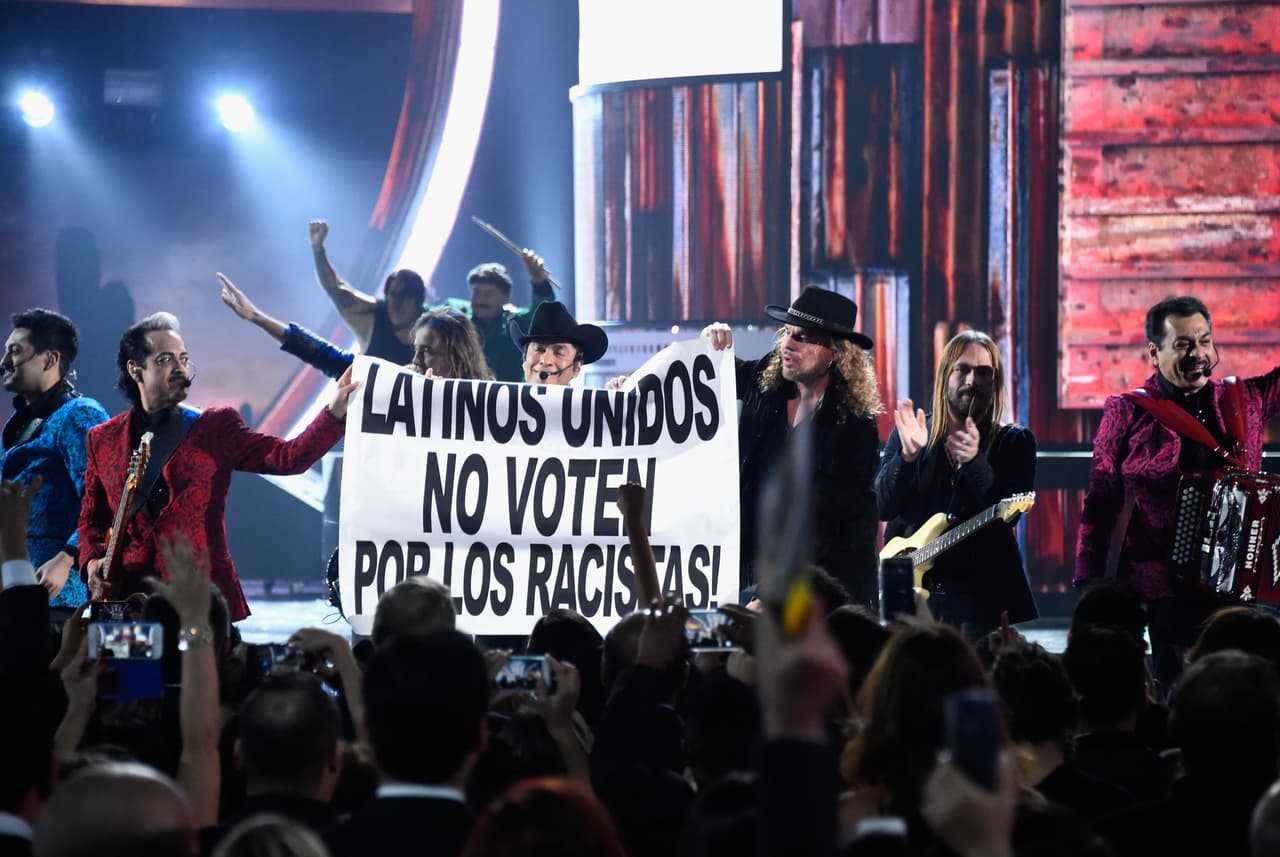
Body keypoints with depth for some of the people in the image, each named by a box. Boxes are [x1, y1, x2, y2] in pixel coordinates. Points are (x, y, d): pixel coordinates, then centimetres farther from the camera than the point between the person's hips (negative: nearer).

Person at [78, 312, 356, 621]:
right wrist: (93, 562, 1)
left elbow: (286, 457, -4)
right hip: (127, 601, 1)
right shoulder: (103, 439, 12)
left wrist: (334, 414, -17)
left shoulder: (216, 428, 6)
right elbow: (92, 518, 20)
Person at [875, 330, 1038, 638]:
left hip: (981, 592, -2)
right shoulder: (909, 431, 7)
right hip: (910, 587, 2)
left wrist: (974, 461, -26)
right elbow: (883, 507, -3)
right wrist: (908, 454, -19)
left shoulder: (1013, 441, 2)